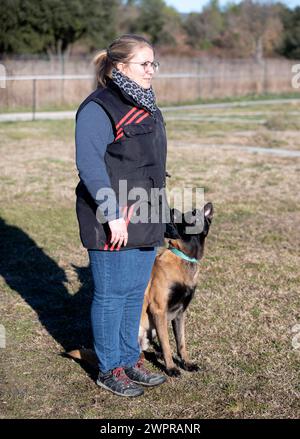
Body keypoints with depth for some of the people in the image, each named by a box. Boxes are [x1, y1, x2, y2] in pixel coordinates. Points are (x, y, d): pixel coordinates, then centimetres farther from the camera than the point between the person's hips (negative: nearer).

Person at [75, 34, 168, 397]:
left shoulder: (146, 105, 15)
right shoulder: (98, 108, -14)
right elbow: (89, 165, -20)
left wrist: (157, 212, 20)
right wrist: (112, 215, -23)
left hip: (145, 217, 9)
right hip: (114, 220, -9)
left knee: (136, 291, 16)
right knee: (111, 294, 2)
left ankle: (130, 359, 29)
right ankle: (109, 369, 16)